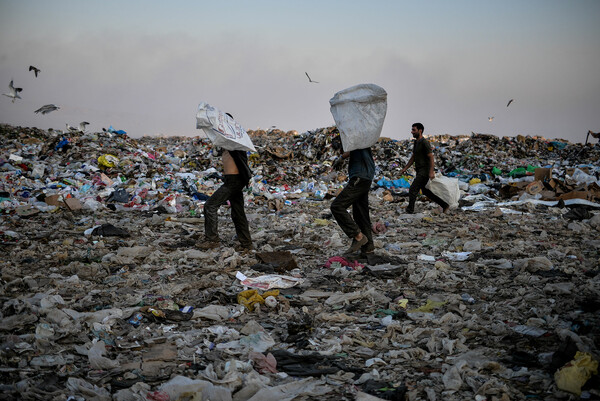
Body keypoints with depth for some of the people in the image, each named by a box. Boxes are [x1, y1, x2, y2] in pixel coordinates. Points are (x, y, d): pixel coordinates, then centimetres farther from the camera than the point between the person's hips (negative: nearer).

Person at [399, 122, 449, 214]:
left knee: (413, 190, -12)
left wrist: (431, 172, -26)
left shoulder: (425, 143, -15)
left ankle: (410, 210, -6)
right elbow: (413, 158, 21)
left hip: (424, 171, -10)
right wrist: (405, 168, 14)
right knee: (425, 192, 14)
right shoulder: (416, 142, 14)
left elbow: (431, 158, -19)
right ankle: (444, 205, 21)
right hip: (419, 171, 10)